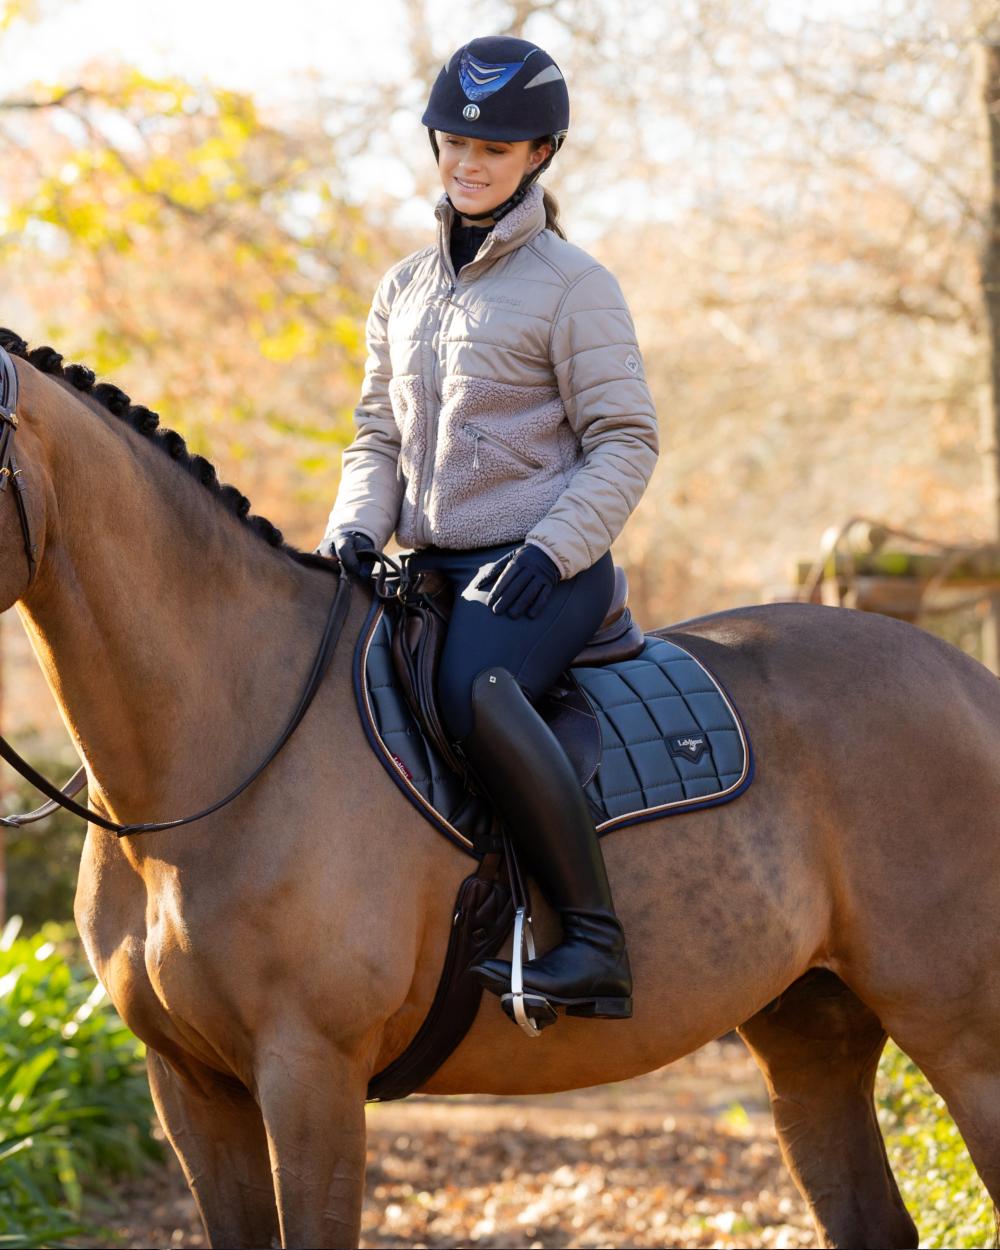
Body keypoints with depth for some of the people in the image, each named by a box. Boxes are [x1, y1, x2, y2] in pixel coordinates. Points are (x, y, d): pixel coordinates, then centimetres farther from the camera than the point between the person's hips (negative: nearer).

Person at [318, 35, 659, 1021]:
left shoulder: (572, 285, -3)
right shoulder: (403, 291, 16)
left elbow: (624, 442, -6)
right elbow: (377, 437, 18)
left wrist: (551, 546, -19)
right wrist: (354, 531, -2)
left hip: (544, 568, -8)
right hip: (431, 568, 8)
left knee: (477, 696, -36)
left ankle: (596, 943, -36)